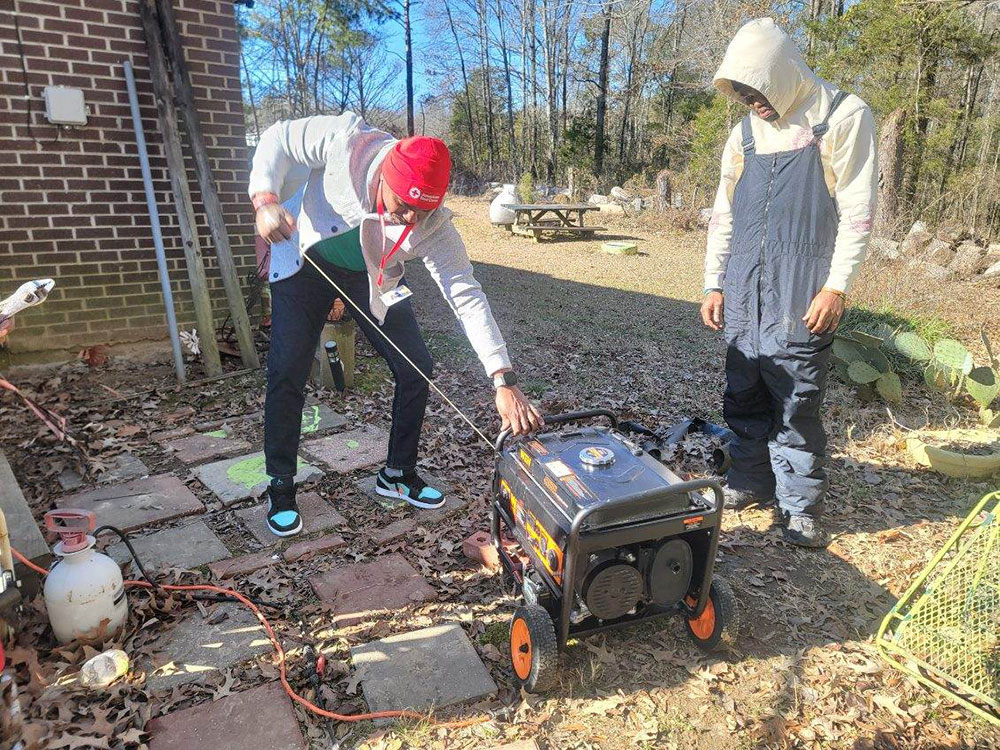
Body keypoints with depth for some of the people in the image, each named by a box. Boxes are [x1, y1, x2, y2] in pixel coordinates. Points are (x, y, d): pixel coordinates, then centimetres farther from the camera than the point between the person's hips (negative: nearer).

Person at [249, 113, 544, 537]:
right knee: (287, 372, -9)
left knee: (416, 369, -5)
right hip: (306, 260, -1)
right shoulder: (346, 141, -33)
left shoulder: (433, 225, -28)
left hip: (372, 279, 2)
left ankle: (398, 474, 15)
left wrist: (504, 381, -39)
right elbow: (279, 138, -16)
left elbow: (467, 296, -31)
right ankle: (281, 488, 10)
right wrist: (265, 199, -34)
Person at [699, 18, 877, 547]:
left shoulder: (844, 118, -1)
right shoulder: (745, 133, 13)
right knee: (744, 393, 10)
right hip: (743, 293, 5)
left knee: (797, 400, -3)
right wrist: (713, 284, 10)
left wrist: (836, 287, -12)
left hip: (801, 296, -5)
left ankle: (801, 504, 11)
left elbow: (857, 211, -5)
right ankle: (751, 480, 26)